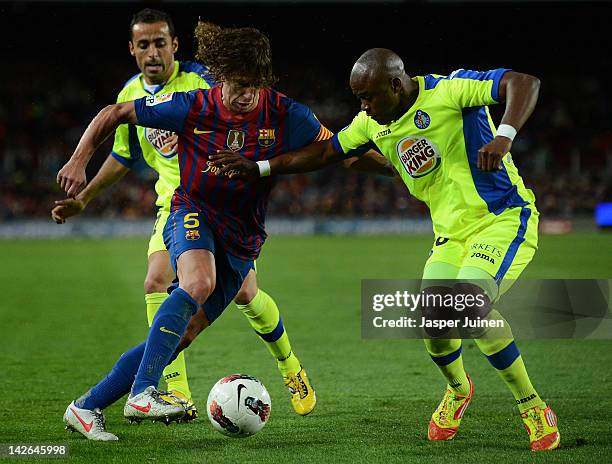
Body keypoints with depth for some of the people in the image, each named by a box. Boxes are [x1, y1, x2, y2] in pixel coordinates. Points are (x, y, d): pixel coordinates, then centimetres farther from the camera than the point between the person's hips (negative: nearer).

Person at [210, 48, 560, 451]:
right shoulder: (373, 123, 6)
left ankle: (535, 410, -13)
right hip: (451, 233, 7)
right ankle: (458, 391, 26)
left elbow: (525, 83, -26)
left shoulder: (449, 90, -17)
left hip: (504, 219, -7)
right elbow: (325, 152, 19)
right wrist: (259, 168, 15)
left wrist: (503, 137, -41)